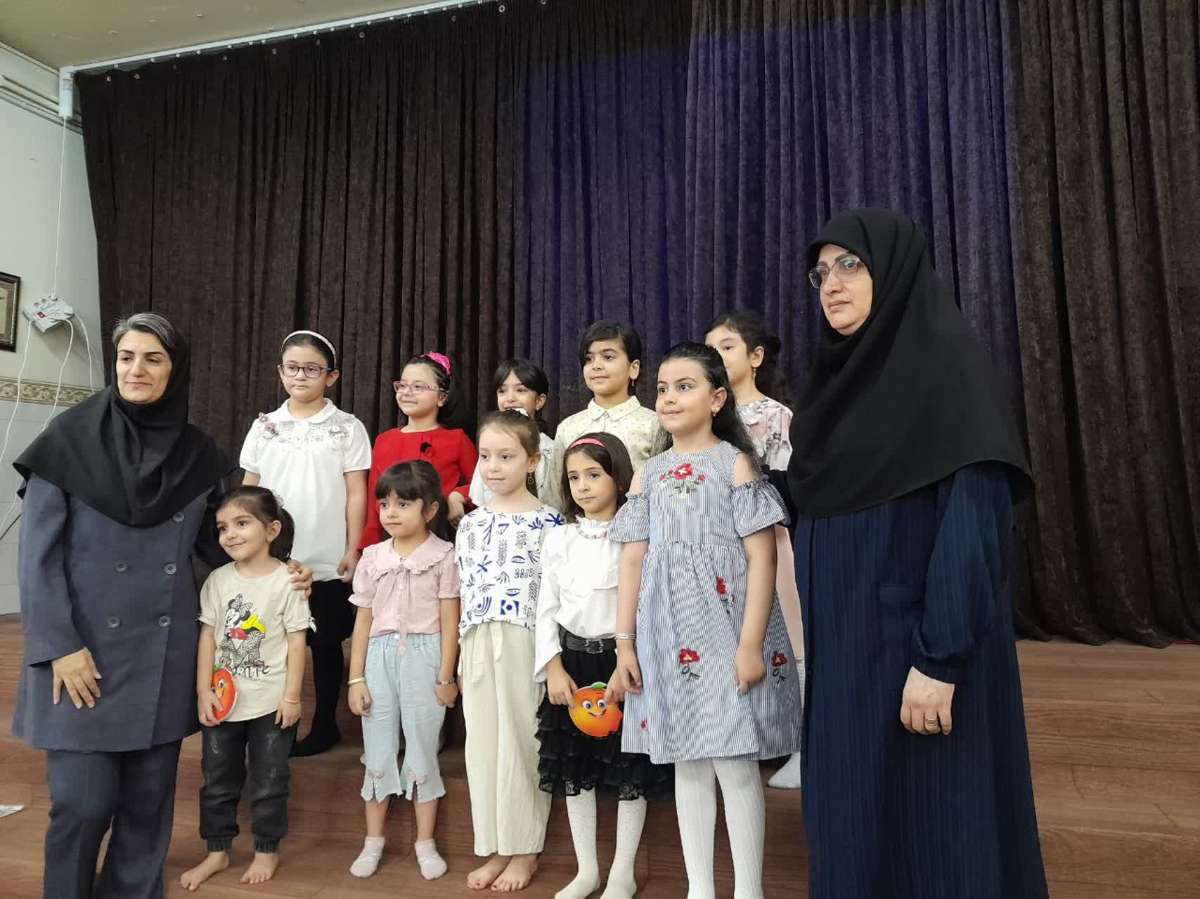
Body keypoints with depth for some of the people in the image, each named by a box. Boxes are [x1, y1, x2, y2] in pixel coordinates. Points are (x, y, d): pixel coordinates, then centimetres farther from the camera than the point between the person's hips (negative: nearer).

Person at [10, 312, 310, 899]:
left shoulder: (196, 453, 4)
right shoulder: (70, 439, -6)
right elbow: (38, 555, -6)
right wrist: (59, 646, -12)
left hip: (164, 653, 3)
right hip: (84, 648, -3)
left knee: (149, 798, 11)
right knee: (83, 801, -1)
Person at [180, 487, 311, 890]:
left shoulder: (286, 580, -12)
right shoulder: (217, 580, -1)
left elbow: (296, 641, -10)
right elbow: (208, 636, 1)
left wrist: (292, 696, -11)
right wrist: (203, 691, -4)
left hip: (271, 702, -4)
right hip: (223, 699, 4)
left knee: (269, 781, 10)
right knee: (217, 779, 16)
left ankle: (266, 850, 28)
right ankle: (217, 851, 33)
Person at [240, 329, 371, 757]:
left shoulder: (347, 428, -2)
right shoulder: (264, 427, 6)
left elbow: (356, 494, -3)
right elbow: (249, 492, 10)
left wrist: (352, 550, -7)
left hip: (327, 560, -2)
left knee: (325, 642, 8)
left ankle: (325, 724, 23)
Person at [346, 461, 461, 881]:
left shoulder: (443, 556, -6)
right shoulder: (372, 557, 5)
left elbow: (449, 622, -5)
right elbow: (363, 621, 7)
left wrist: (446, 677, -7)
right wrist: (356, 677, 4)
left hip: (423, 656, -3)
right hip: (380, 657, 3)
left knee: (422, 751, 7)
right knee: (377, 752, 11)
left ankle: (425, 842, 23)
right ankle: (374, 840, 28)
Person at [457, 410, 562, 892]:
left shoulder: (547, 521, -6)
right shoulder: (470, 524, 10)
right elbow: (464, 594, 13)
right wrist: (462, 653, 11)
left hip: (526, 643, -5)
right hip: (478, 645, 5)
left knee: (522, 740, 4)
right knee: (483, 743, 10)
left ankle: (525, 850, 21)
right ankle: (496, 848, 25)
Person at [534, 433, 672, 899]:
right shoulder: (559, 539, 3)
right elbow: (547, 609, 5)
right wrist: (554, 667, -4)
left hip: (621, 659, -3)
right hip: (572, 660, 4)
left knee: (629, 770, 6)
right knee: (573, 767, 12)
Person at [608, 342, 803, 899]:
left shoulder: (735, 463, -1)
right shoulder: (650, 474, 11)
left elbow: (761, 558, -8)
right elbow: (633, 563, 8)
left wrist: (752, 643, -15)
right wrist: (625, 644, 2)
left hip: (724, 627, -4)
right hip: (668, 635, 4)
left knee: (735, 763, -1)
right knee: (686, 761, 11)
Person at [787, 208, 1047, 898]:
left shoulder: (949, 364, -11)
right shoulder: (843, 377, 11)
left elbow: (974, 519, -19)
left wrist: (939, 660, -22)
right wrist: (823, 641, 14)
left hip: (916, 644, -7)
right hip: (845, 646, 7)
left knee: (930, 824, 6)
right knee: (855, 814, 17)